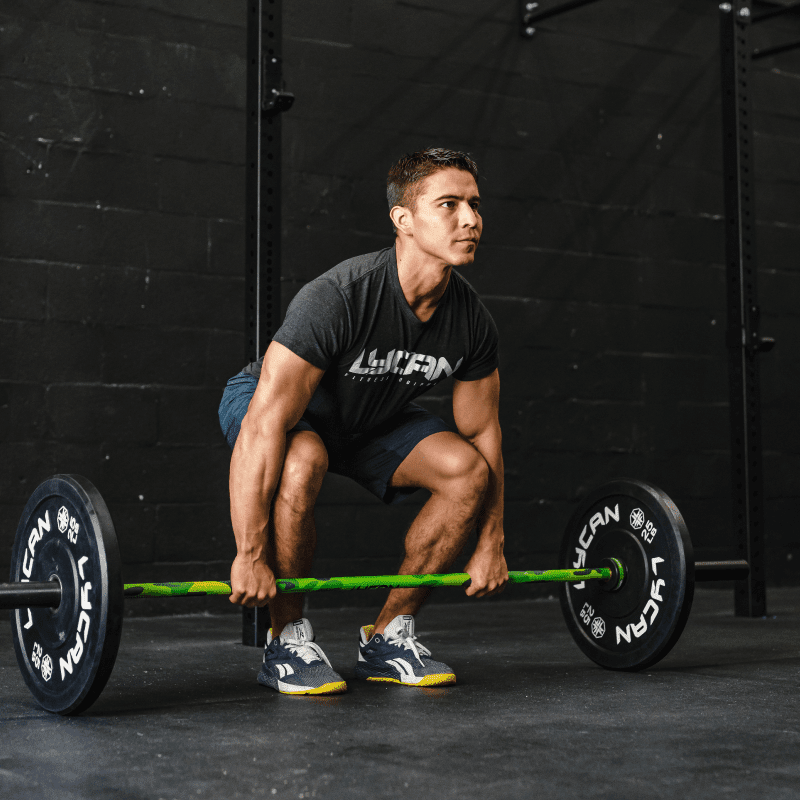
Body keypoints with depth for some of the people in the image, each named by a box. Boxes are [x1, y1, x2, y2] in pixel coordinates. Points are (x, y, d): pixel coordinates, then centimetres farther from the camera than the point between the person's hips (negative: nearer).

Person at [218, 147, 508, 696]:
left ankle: (389, 637, -1)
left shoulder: (472, 322, -18)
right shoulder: (339, 299, -37)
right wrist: (251, 557, -39)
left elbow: (482, 431, -3)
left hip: (371, 415, 6)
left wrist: (491, 545, -1)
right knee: (303, 462, -38)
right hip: (269, 403, -6)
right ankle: (288, 642, -16)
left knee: (468, 469, -15)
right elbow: (266, 426, -39)